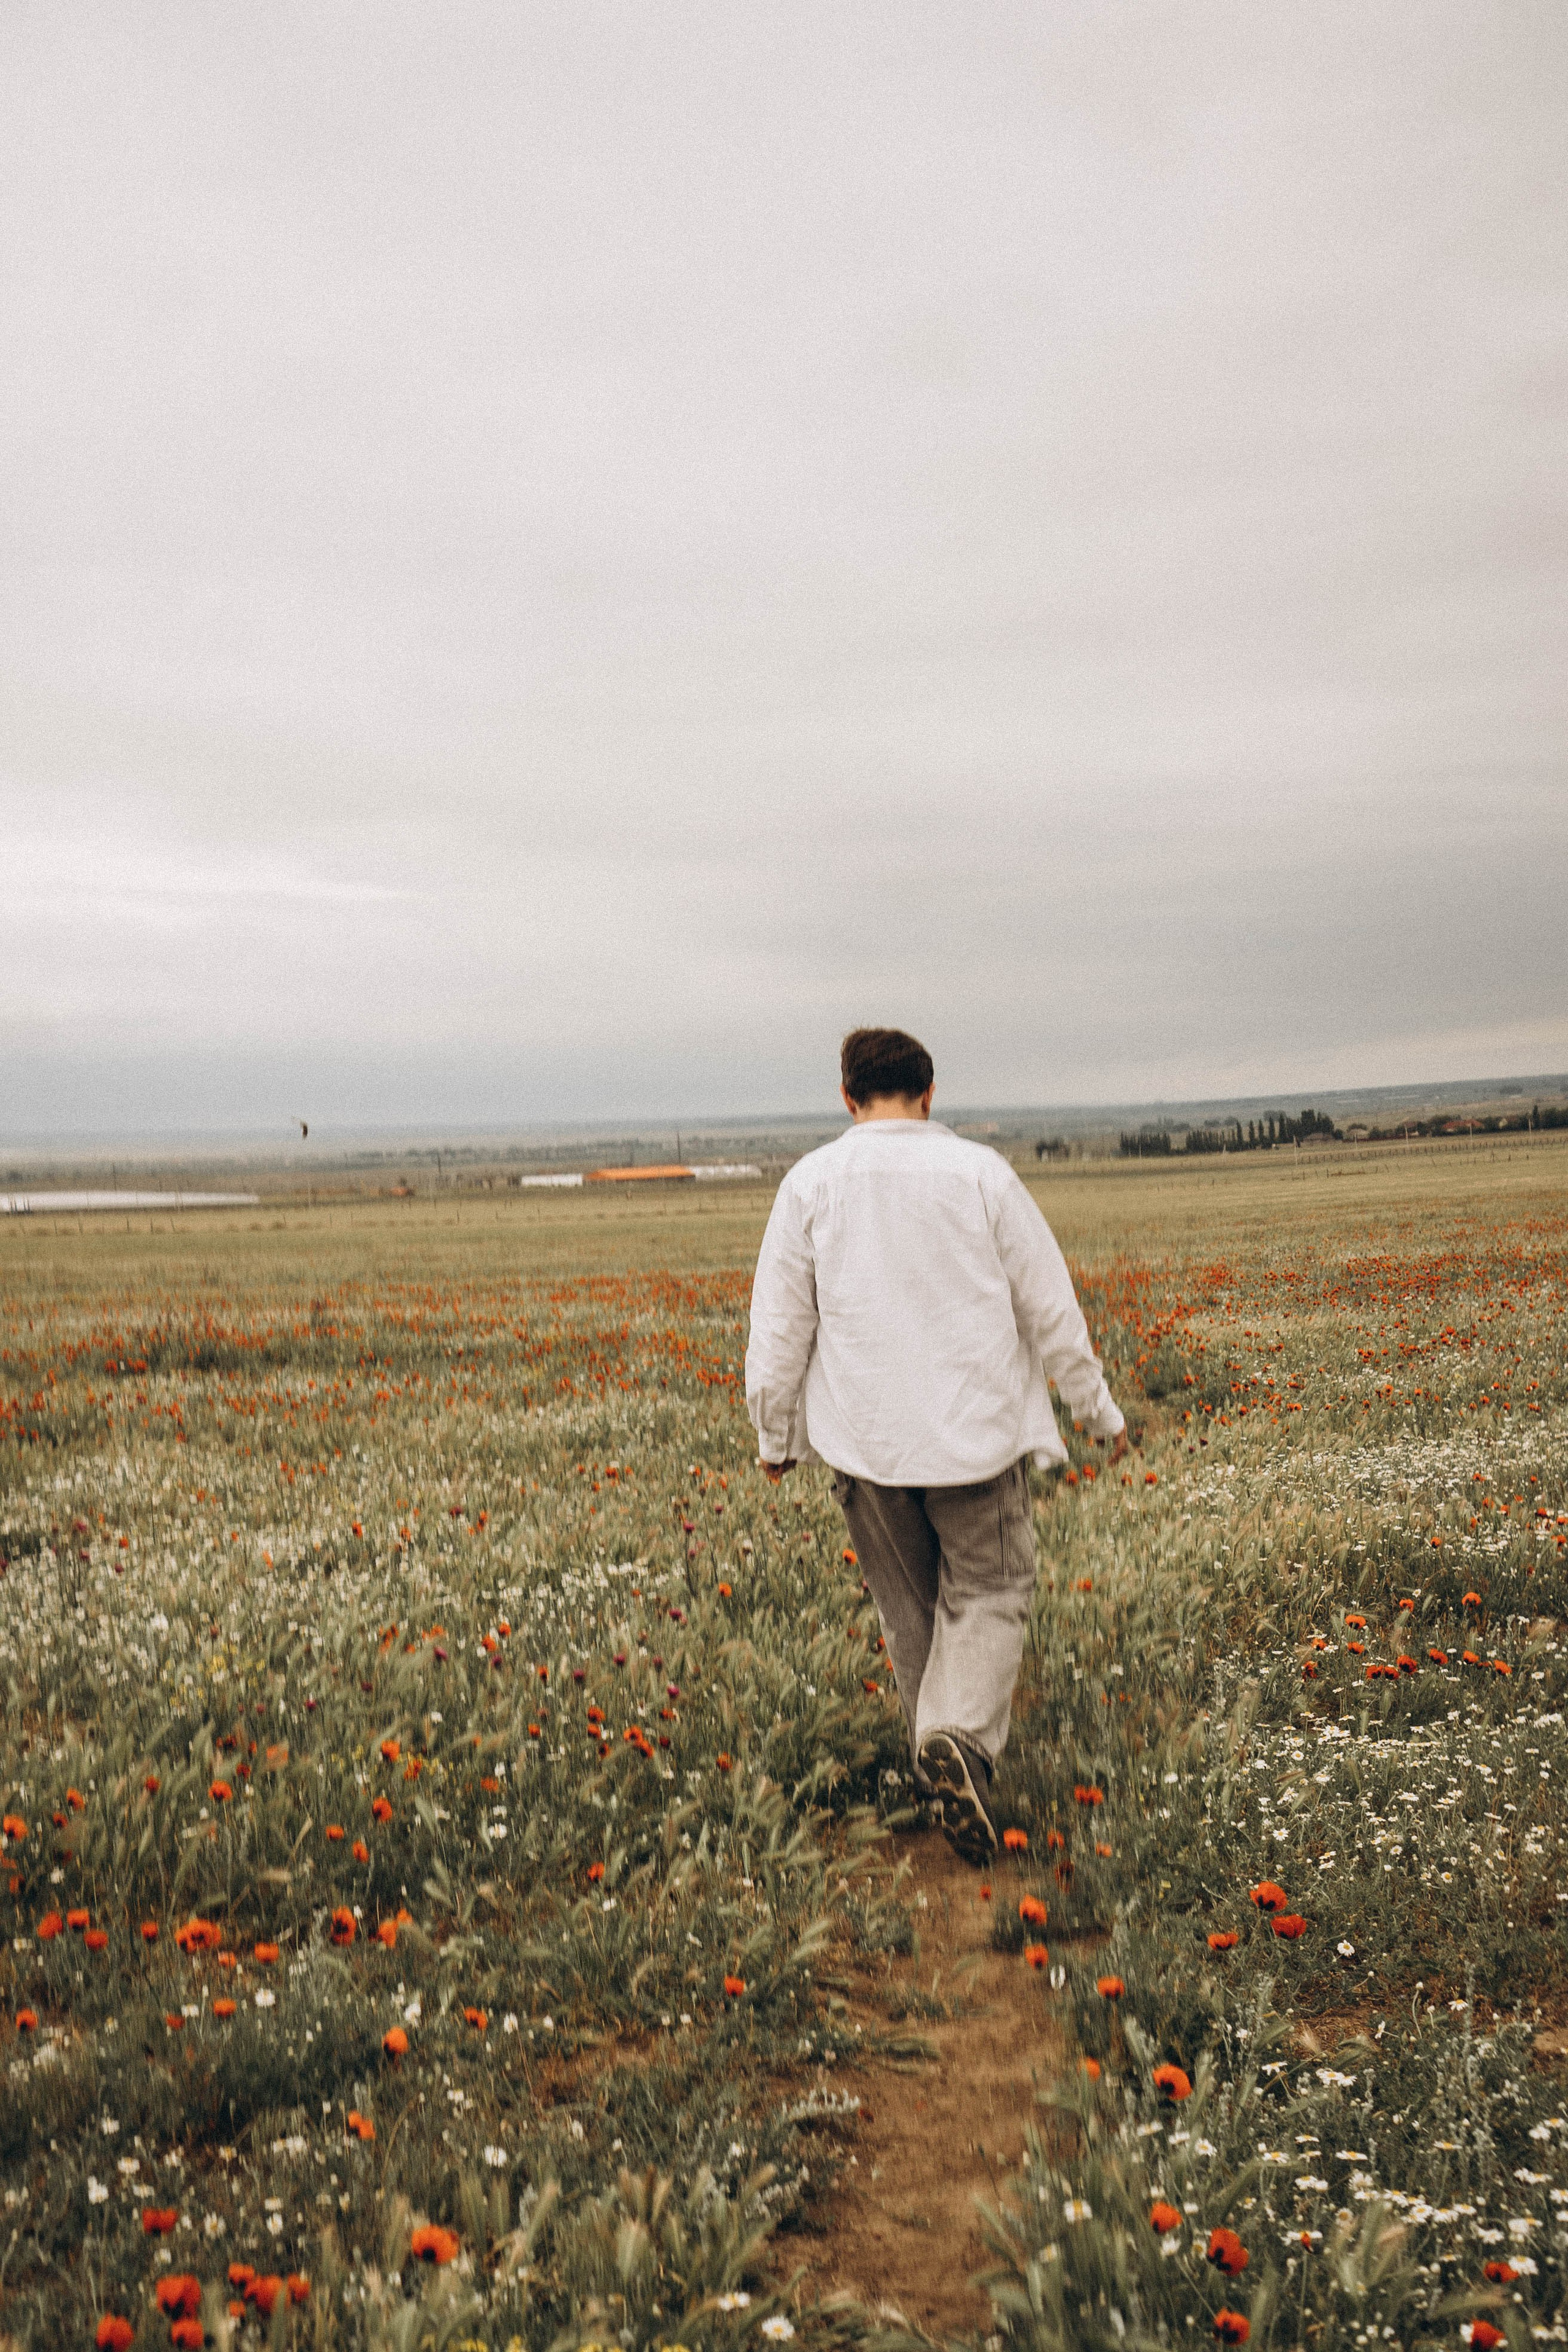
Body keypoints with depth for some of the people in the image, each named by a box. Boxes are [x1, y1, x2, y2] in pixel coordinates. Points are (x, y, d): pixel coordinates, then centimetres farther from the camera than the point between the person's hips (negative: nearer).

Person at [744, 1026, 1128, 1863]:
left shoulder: (812, 1183, -3)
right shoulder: (981, 1174, -4)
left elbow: (779, 1325, 1)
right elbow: (1051, 1308, 1)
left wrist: (775, 1435, 14)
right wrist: (1098, 1410, 13)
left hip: (864, 1440, 1)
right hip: (977, 1432, -1)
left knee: (909, 1608, 17)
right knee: (988, 1593, 9)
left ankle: (946, 1760, 25)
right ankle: (962, 1738, -14)